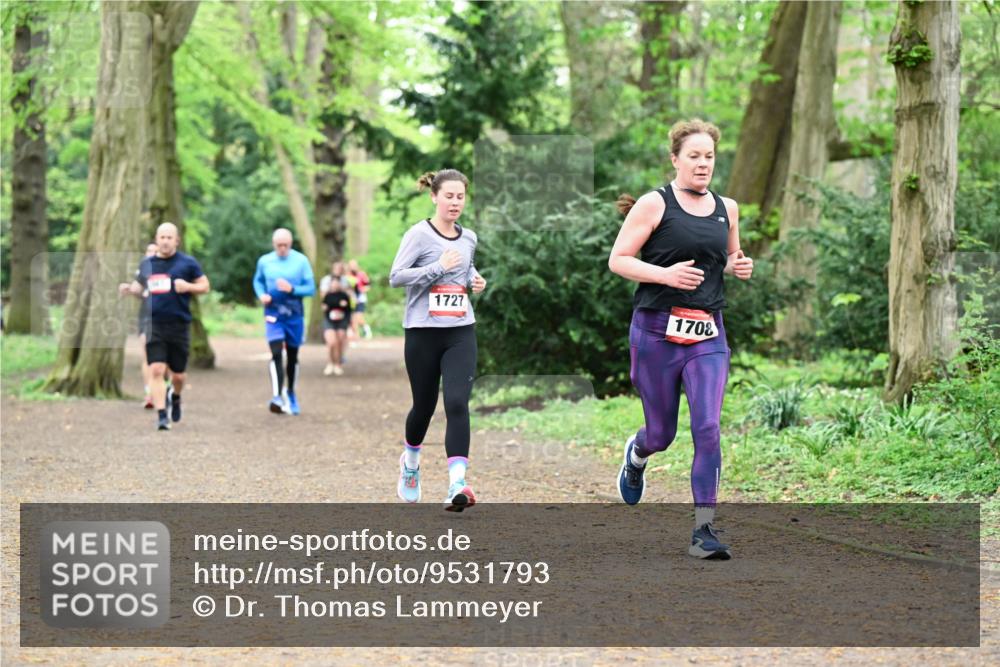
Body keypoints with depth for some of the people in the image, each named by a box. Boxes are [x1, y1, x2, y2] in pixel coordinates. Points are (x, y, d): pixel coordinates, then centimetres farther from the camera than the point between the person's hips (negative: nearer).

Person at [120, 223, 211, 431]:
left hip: (179, 326, -1)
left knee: (178, 375, 8)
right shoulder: (146, 264, 9)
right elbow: (139, 287, 21)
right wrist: (128, 289, -1)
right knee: (156, 371, -12)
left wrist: (188, 286, -15)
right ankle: (162, 416, -9)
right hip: (154, 325, 1)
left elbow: (205, 286, 4)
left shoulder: (188, 263, 1)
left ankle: (175, 396, 42)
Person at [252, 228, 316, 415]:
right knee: (276, 353, -17)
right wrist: (261, 295, -4)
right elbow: (258, 281, 16)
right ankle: (277, 397, -23)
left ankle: (290, 393, 32)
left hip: (295, 315, 1)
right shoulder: (264, 261, 0)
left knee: (292, 355, 13)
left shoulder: (301, 261, -6)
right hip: (273, 314, -1)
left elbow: (311, 288, -5)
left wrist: (292, 289, -21)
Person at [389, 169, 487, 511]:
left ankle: (456, 485, -22)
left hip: (461, 332, 3)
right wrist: (439, 267, -19)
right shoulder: (419, 234, -7)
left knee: (457, 403, -14)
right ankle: (410, 461, 43)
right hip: (423, 332, -3)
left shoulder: (468, 238, 9)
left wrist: (475, 279, 6)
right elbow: (396, 277, -13)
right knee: (424, 405, 11)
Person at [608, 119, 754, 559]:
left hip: (708, 333, 3)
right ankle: (636, 455, 47)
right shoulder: (654, 204, -5)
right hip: (657, 330, -3)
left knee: (707, 429, -11)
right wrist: (666, 274, -19)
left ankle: (703, 530, -7)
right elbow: (617, 260, -6)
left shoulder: (727, 208, 11)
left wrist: (739, 267, 3)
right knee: (662, 434, 8)